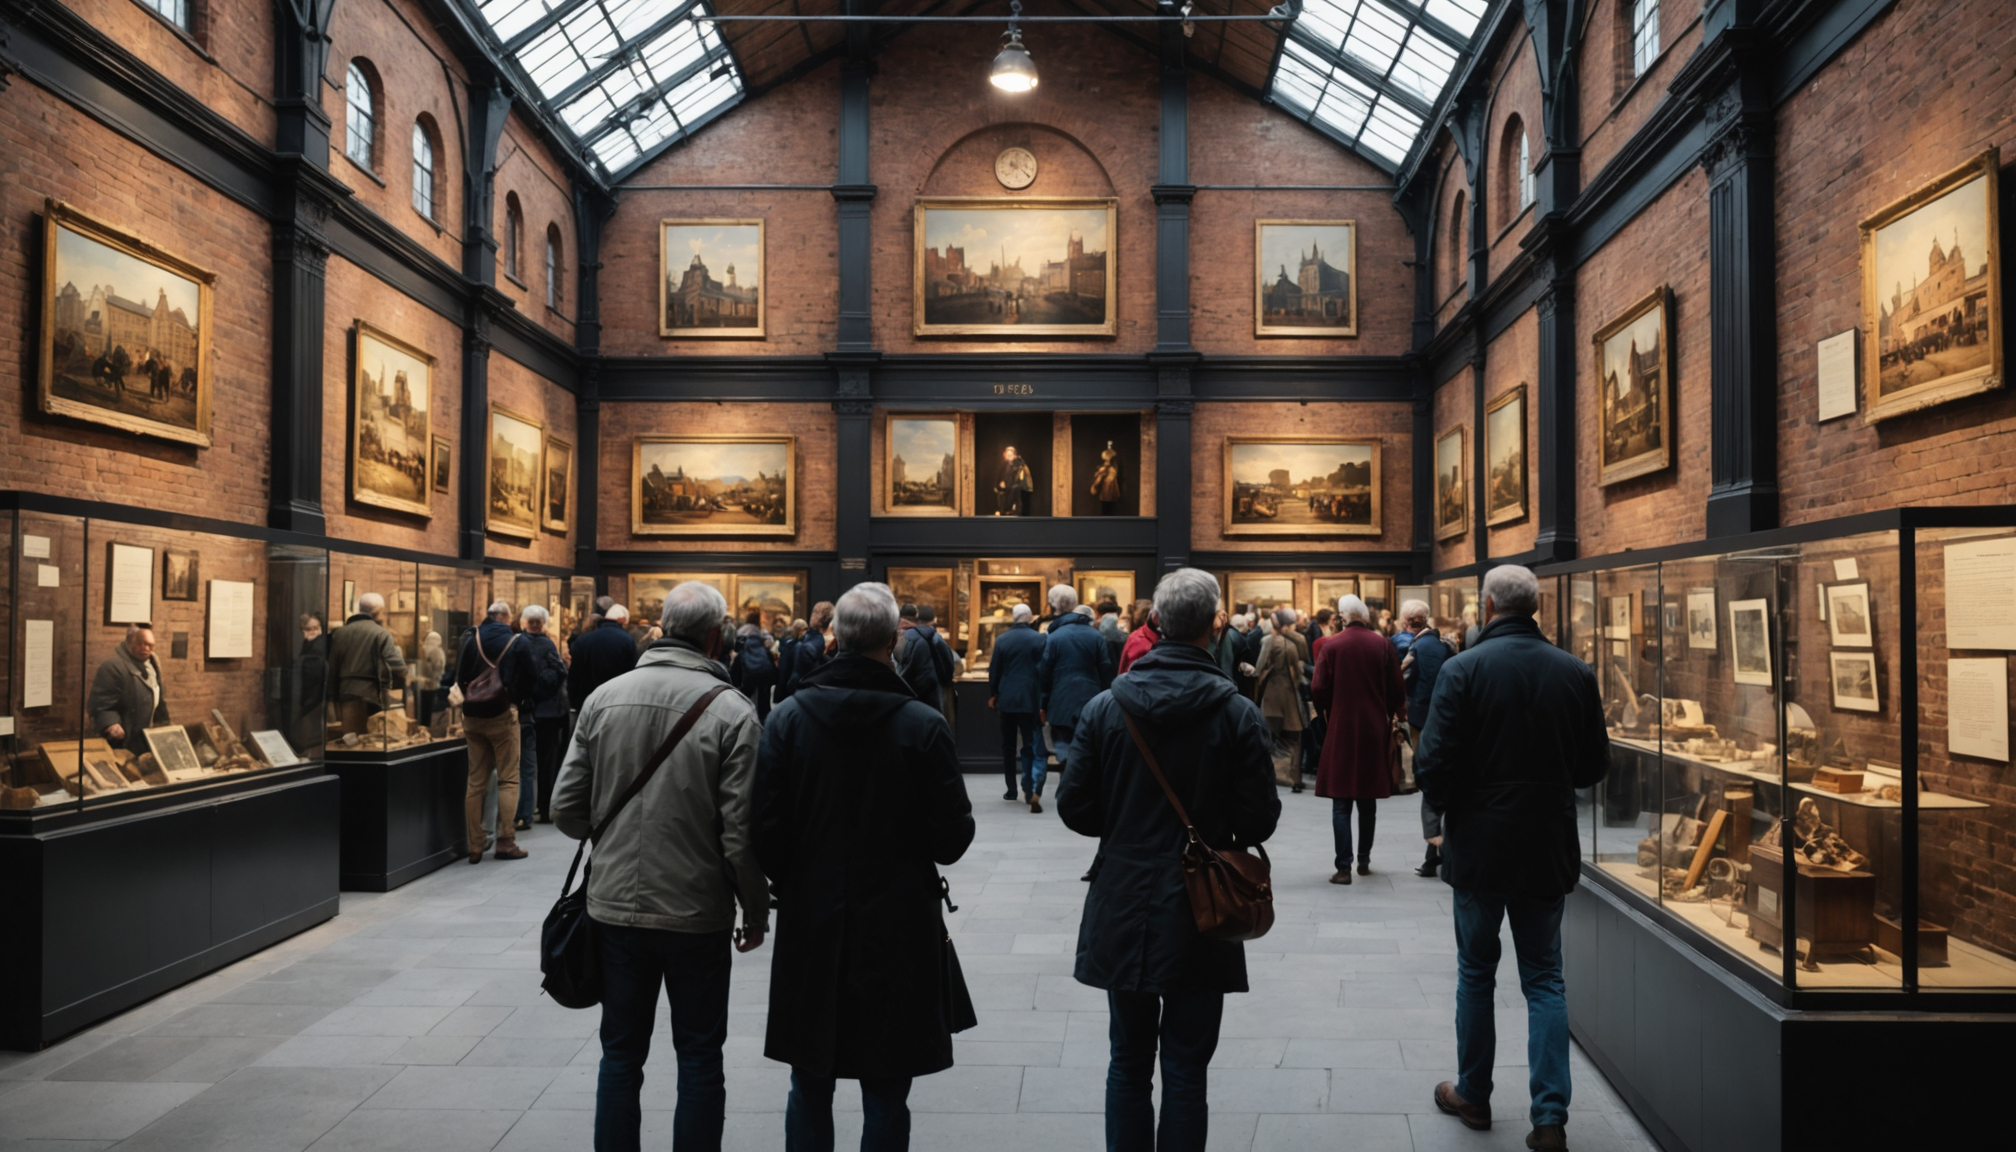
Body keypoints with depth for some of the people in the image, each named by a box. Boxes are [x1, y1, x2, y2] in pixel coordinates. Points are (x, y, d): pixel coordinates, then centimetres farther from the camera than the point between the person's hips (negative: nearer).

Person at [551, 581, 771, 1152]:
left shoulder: (604, 698, -4)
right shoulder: (732, 712, -14)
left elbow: (567, 808, -1)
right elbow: (740, 835, -15)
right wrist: (756, 912, 0)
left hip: (615, 906, 3)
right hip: (697, 913, -3)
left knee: (621, 1054, 17)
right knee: (699, 1059, 13)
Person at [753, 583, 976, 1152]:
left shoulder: (788, 716, -6)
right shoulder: (923, 725, -12)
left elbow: (766, 828, -6)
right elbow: (952, 837, -11)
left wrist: (792, 884, 12)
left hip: (810, 924, 2)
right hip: (897, 927, -2)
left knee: (809, 1088, 16)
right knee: (885, 1094, 8)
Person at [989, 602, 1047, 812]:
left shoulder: (1002, 639, -2)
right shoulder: (1039, 639, -6)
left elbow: (994, 670, 1)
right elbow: (1043, 670, -5)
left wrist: (992, 695, 14)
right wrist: (1043, 701, 2)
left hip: (1007, 698, 1)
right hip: (1031, 699, -1)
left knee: (1008, 746, 12)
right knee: (1030, 745, 2)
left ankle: (1011, 790, 16)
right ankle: (1031, 791, -9)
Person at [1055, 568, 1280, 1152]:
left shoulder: (1105, 706, -6)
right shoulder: (1238, 714, -11)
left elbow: (1074, 807, -4)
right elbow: (1259, 820, -10)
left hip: (1122, 909, 2)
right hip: (1201, 910, -2)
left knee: (1129, 1063, 17)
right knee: (1185, 1069, 9)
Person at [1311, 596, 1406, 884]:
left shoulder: (1332, 646, -9)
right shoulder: (1382, 644, -4)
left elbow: (1318, 689, -10)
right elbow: (1396, 688, -1)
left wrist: (1326, 712, 10)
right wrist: (1392, 714, 17)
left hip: (1341, 729, -2)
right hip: (1374, 729, 2)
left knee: (1341, 803, 1)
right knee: (1368, 801, 16)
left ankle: (1344, 867, -5)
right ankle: (1364, 861, 23)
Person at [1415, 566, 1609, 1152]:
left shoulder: (1463, 669, -15)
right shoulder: (1575, 673, -4)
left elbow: (1433, 764, -16)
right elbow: (1594, 766, 4)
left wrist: (1449, 807, 4)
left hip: (1479, 846, -2)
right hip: (1549, 847, 2)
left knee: (1476, 972, 15)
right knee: (1545, 978, 12)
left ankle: (1472, 1094, 27)